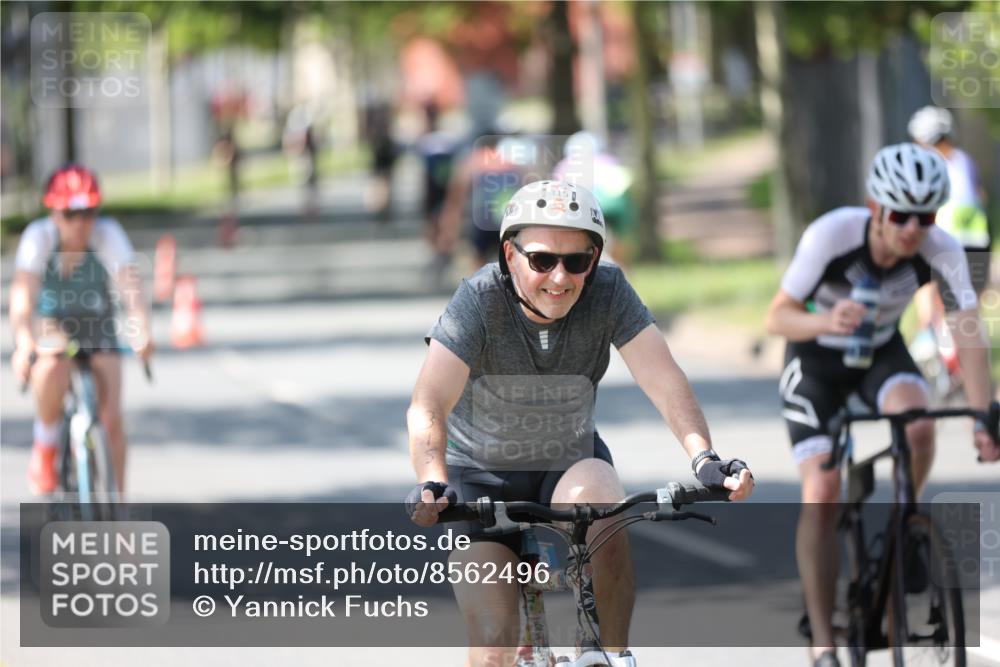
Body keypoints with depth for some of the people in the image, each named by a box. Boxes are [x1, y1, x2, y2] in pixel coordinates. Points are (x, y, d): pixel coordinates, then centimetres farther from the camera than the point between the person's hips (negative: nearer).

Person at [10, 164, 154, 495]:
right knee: (52, 373, -35)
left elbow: (130, 287, -36)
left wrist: (142, 332, -54)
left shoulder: (108, 234, -23)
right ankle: (45, 446, -7)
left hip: (96, 329, 1)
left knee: (111, 419, -12)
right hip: (48, 327, -1)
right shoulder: (39, 236, -24)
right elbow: (22, 297, -35)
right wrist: (24, 343, -53)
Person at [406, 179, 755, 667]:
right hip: (481, 476, -2)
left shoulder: (608, 293, -17)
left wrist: (705, 458, -43)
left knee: (598, 498, -33)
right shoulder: (480, 300, -24)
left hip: (570, 466, 2)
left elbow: (664, 381, -25)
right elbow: (428, 406, -34)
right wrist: (432, 484, -52)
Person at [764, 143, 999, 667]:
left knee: (918, 425, -31)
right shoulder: (831, 235, -32)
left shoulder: (941, 250, -27)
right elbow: (777, 317, -28)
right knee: (822, 492, -17)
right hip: (816, 358, -2)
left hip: (882, 353, 2)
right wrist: (826, 320, -50)